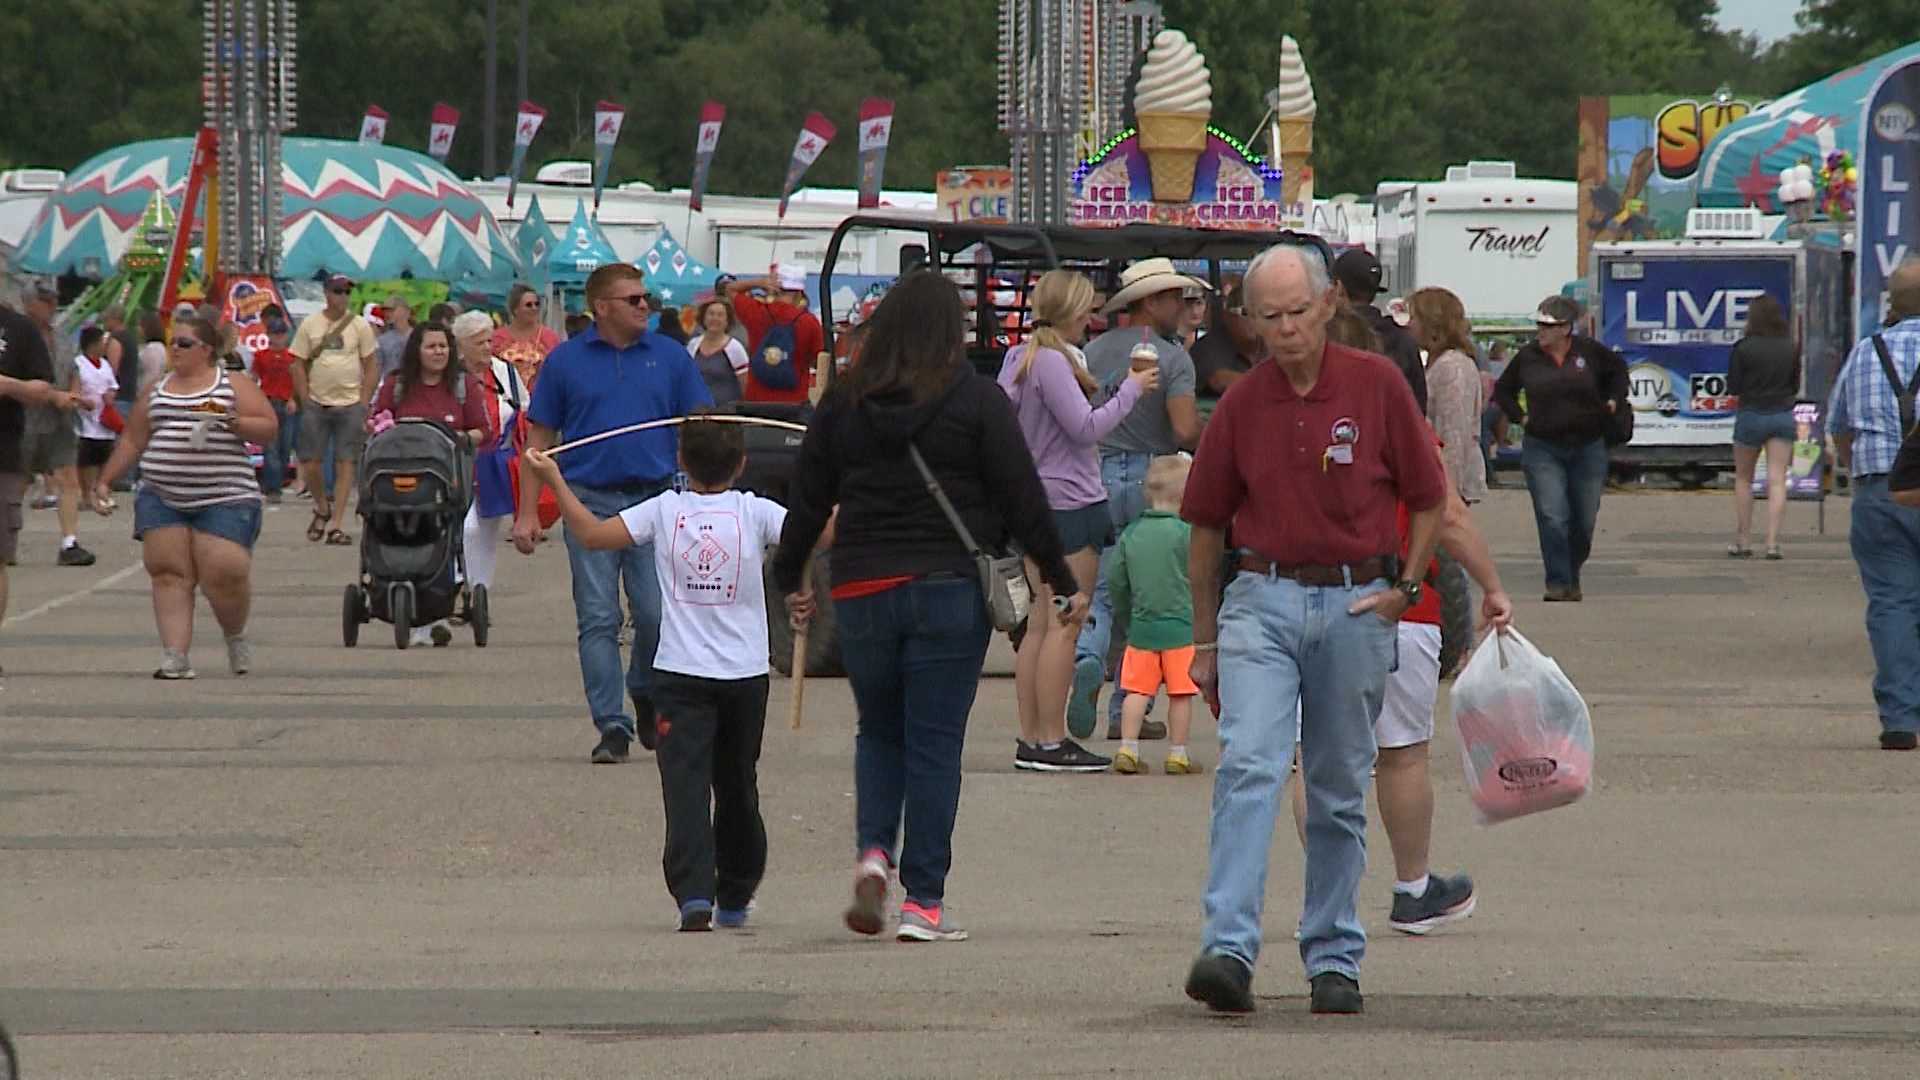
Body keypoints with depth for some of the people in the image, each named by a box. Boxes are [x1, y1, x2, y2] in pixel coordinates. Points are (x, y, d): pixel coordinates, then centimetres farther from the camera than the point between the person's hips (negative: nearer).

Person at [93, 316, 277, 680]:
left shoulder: (234, 385, 5)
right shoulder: (159, 391, 17)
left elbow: (268, 429, -1)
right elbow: (132, 441, 21)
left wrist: (231, 422, -16)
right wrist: (104, 481, 17)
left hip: (224, 499, -4)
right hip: (161, 497, 4)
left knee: (224, 574, -10)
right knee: (169, 575, -6)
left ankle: (236, 637, 20)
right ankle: (175, 658, -8)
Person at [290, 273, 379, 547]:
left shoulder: (359, 326, 3)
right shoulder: (310, 324, 4)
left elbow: (370, 367, 6)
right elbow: (299, 366, 6)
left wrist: (364, 405, -1)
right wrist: (304, 401, -2)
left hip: (350, 404, -1)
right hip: (316, 404, 1)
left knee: (345, 464, -4)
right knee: (310, 464, -1)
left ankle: (336, 524, -1)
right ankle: (322, 508, 25)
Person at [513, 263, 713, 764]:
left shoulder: (669, 357, 8)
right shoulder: (565, 361, 5)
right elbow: (539, 440, 8)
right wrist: (528, 513, 2)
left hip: (654, 497, 0)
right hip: (591, 501, 0)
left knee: (656, 613, -7)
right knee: (598, 620, -2)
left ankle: (646, 693, 21)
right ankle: (611, 726, 2)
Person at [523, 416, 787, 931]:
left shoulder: (664, 511, -3)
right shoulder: (755, 513, -4)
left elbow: (592, 534, -2)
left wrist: (554, 481, 9)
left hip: (681, 675, -1)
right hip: (744, 674, 1)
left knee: (686, 786, -7)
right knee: (737, 787, 17)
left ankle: (694, 894, -23)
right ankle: (734, 898, 25)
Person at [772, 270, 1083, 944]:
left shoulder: (844, 402, 4)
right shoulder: (977, 401, -5)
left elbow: (809, 498, 10)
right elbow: (1023, 501, -4)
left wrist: (790, 579, 23)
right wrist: (1063, 584, 4)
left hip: (862, 587, 3)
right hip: (949, 586, -3)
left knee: (879, 731, 19)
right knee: (935, 742, 1)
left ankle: (872, 849, -5)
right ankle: (923, 901, 0)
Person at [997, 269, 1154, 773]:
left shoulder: (1021, 357, 13)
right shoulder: (1051, 362, -16)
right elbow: (1086, 428, -19)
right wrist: (1131, 390, -10)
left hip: (1035, 500, 10)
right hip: (1068, 502, -10)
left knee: (1043, 621, 14)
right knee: (1064, 625, -7)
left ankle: (1030, 738, 15)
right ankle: (1050, 742, -7)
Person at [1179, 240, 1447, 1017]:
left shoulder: (1376, 386, -2)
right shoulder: (1241, 406, 2)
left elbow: (1428, 499, 6)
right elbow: (1207, 526, 11)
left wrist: (1402, 589, -3)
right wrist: (1205, 640, 12)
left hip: (1355, 604, 0)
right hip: (1262, 599, 0)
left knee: (1339, 793, 9)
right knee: (1247, 767, -16)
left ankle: (1334, 959, 19)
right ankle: (1229, 951, -25)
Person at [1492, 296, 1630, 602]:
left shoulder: (1590, 352, -1)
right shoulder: (1528, 357, 1)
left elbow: (1618, 369, 18)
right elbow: (1502, 390, 17)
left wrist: (1614, 402, 9)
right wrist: (1520, 417, 5)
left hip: (1588, 447, 1)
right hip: (1543, 449, -1)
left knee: (1584, 521, 7)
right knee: (1552, 518, -14)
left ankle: (1572, 579, 27)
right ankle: (1558, 583, -9)